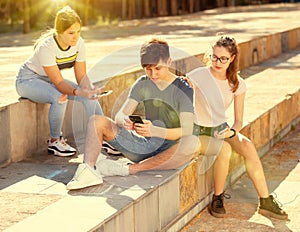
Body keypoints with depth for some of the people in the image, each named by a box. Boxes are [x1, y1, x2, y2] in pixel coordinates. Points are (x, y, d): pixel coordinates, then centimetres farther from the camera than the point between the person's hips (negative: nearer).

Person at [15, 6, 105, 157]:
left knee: (91, 97, -12)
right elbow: (58, 82, -33)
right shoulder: (46, 48, -33)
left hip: (50, 80, 6)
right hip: (29, 79, -6)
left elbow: (81, 76, -12)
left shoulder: (79, 43, -16)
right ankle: (54, 141, -15)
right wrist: (78, 92, -49)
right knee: (60, 97, -34)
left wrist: (87, 89, -34)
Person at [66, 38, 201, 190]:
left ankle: (128, 169, -31)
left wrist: (154, 131, -38)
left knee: (193, 143, -39)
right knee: (96, 121, -8)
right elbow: (119, 116, -3)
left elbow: (186, 131, -20)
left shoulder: (184, 90, -9)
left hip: (168, 151, -4)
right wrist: (124, 120, -29)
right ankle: (88, 170, -33)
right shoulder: (142, 84, 4)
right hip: (144, 146, 4)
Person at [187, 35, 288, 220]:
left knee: (248, 146, -23)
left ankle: (266, 202, -16)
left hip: (222, 128, 4)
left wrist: (232, 132, -22)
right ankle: (217, 199, -12)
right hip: (199, 130, -4)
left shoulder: (237, 84, -3)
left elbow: (239, 121, -3)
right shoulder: (197, 76, -14)